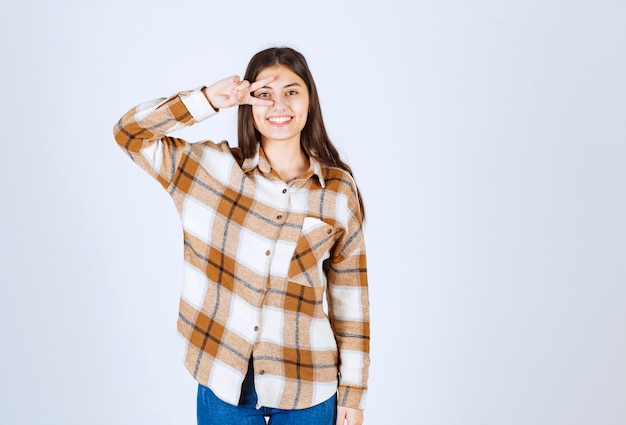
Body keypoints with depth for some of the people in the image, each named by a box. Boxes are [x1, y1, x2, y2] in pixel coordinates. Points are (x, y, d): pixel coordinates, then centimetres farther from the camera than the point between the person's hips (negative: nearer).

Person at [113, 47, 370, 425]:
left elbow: (350, 297, 0)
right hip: (223, 381, 0)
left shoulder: (340, 190, -4)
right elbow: (130, 133, -5)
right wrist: (210, 100, -16)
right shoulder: (212, 168, -3)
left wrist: (352, 391, 1)